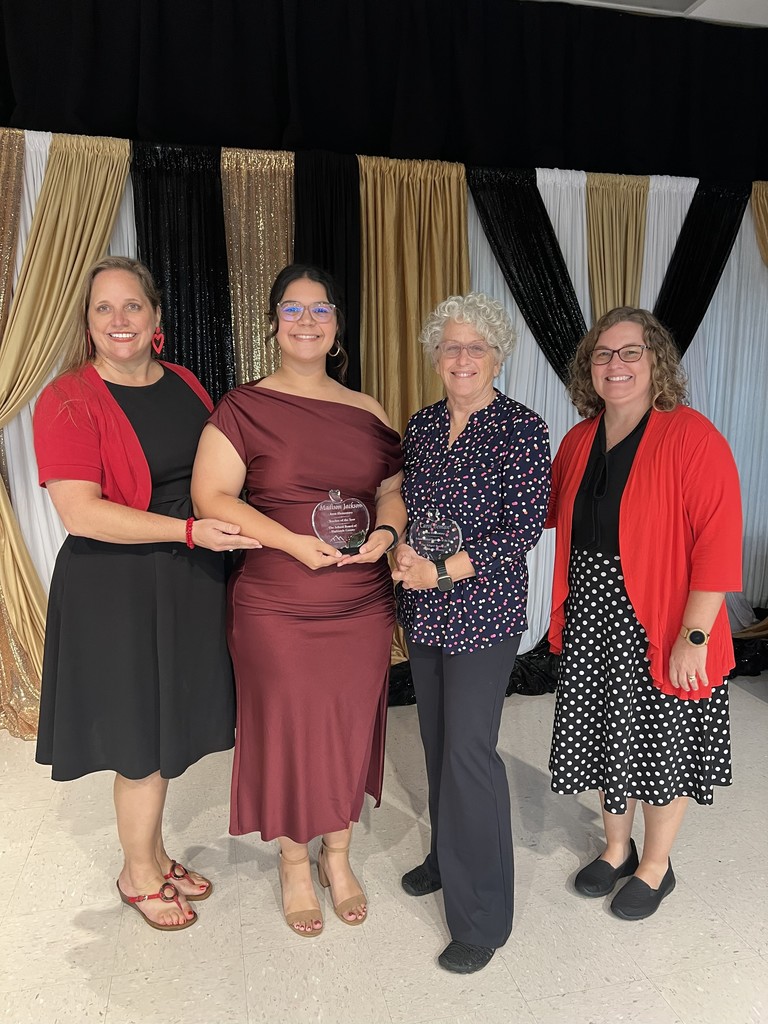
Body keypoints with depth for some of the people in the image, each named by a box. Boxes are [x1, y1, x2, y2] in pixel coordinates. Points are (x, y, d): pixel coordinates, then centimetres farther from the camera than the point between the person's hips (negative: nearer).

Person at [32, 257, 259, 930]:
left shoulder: (185, 386, 7)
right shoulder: (67, 400, -12)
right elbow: (79, 512, -21)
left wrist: (241, 523, 2)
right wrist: (189, 530, -25)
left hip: (189, 583, 6)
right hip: (114, 589, -6)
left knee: (170, 724, 18)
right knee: (143, 739, 7)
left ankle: (154, 855, 42)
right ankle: (138, 874, 34)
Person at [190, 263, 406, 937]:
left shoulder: (367, 413, 7)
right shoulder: (244, 408, -4)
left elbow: (394, 490, 14)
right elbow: (211, 496, -10)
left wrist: (385, 533, -8)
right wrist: (295, 542, -20)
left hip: (363, 605, 4)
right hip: (276, 609, -3)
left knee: (352, 729, 14)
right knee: (287, 731, 9)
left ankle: (338, 856, 39)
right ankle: (294, 864, 35)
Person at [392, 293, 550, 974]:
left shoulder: (523, 430, -10)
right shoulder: (423, 425, 8)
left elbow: (525, 528, -14)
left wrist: (442, 572, -20)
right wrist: (403, 553, -7)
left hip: (483, 610, -6)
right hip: (422, 610, 6)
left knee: (469, 747, -4)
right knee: (436, 736, 16)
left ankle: (482, 918, 13)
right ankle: (447, 856, 39)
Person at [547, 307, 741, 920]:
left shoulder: (691, 436, -15)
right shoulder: (579, 440, 5)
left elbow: (719, 540, -19)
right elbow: (543, 508, 19)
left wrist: (693, 636, -21)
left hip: (660, 631, -5)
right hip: (590, 623, 6)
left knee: (660, 748, 13)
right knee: (606, 737, 19)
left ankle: (655, 867, 38)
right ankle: (617, 849, 43)